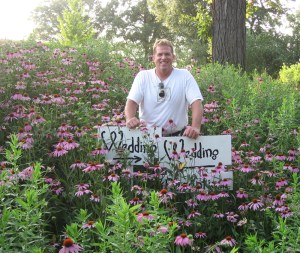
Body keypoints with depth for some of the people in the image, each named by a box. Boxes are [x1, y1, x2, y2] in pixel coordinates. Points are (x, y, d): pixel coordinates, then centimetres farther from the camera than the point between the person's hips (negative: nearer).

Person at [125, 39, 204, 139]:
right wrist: (130, 119, -28)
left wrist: (195, 127, -26)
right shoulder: (143, 76, 4)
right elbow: (131, 101, -5)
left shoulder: (185, 75, 1)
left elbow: (196, 103, -8)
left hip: (178, 136, -1)